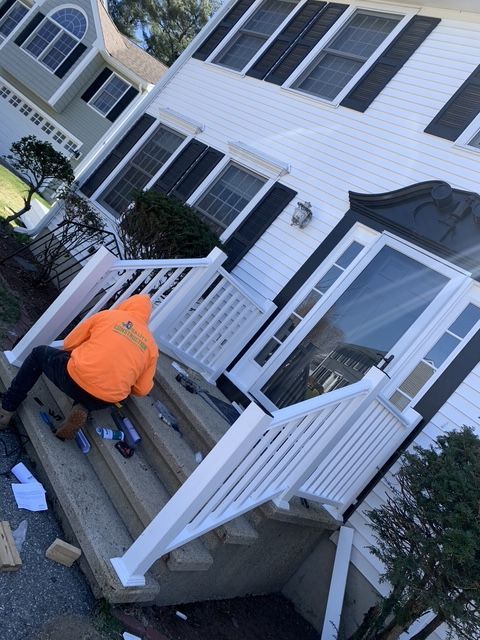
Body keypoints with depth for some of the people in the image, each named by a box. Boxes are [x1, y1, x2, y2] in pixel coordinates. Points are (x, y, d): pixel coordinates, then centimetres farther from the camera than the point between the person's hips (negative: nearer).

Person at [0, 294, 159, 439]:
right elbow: (142, 389, 9)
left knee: (39, 353, 26)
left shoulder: (106, 315, 5)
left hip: (74, 379, -2)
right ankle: (83, 409, 6)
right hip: (106, 400, 2)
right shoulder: (151, 345, 10)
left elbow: (69, 344, 11)